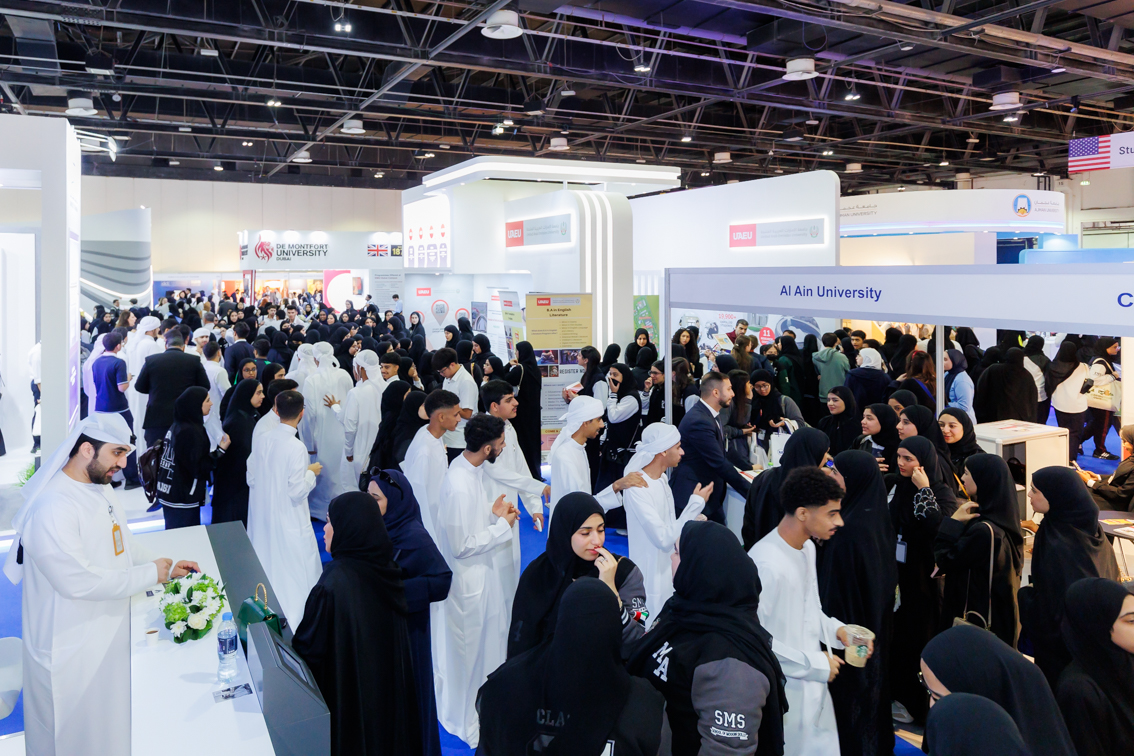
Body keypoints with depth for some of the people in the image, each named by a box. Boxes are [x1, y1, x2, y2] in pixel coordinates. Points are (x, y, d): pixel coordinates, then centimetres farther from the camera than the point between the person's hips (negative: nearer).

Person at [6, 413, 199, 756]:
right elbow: (78, 581, -29)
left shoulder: (101, 487, 4)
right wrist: (150, 574, -20)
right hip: (74, 648, -9)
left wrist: (166, 567, 6)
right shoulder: (52, 507, -26)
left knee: (111, 725, 22)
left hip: (110, 631, 9)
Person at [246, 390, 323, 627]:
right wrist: (311, 472, -4)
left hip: (263, 518, 7)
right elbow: (297, 490, -19)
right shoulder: (296, 447, -20)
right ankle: (295, 623, 11)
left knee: (267, 571, 20)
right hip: (289, 523, -7)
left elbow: (251, 479, 6)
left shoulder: (263, 440, -2)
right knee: (296, 574, 5)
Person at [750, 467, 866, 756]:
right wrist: (815, 664, -18)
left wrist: (836, 629, 0)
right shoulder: (766, 564, -27)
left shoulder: (807, 547, 3)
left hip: (813, 689, 9)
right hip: (784, 697, -9)